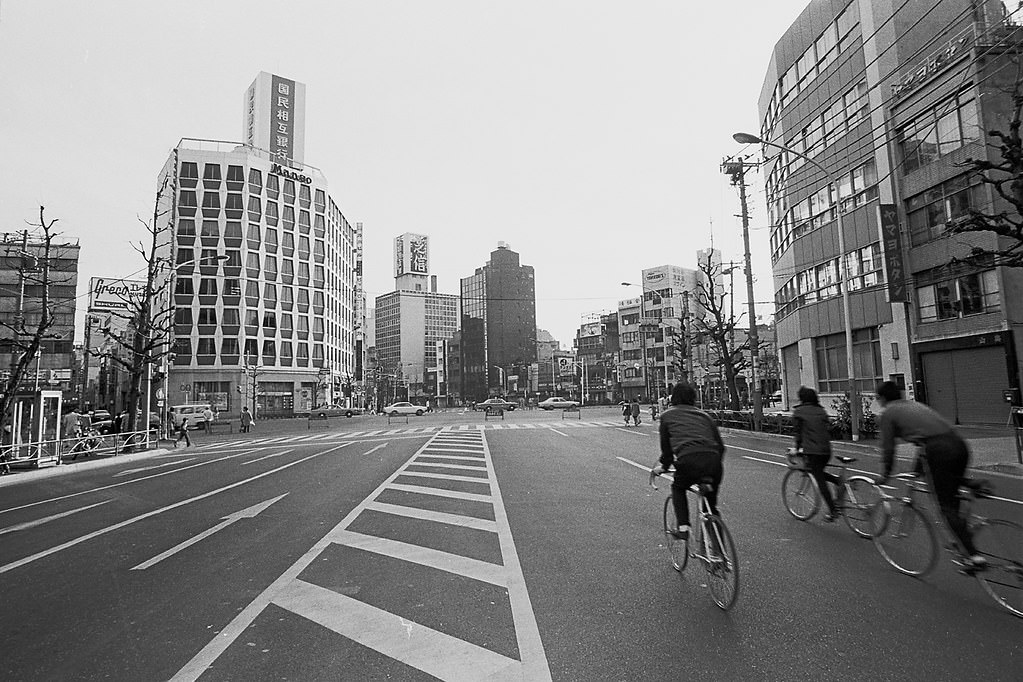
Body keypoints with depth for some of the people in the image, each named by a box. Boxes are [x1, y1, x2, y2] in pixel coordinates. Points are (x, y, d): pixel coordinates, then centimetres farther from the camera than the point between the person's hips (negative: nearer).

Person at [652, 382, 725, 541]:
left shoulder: (667, 415, 18)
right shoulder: (703, 415, 26)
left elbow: (666, 446, 17)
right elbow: (720, 445, 23)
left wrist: (663, 466, 31)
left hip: (688, 462, -3)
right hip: (714, 463, 4)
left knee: (678, 488, 29)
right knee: (710, 499, 27)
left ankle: (683, 528, 15)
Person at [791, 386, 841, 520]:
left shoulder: (798, 411, 0)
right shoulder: (821, 411, 14)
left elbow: (798, 432, 1)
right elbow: (828, 429, 12)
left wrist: (797, 448, 11)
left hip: (812, 450, -6)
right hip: (827, 449, 6)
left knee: (820, 480, 1)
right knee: (819, 473, 27)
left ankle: (833, 510, 2)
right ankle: (837, 480, 3)